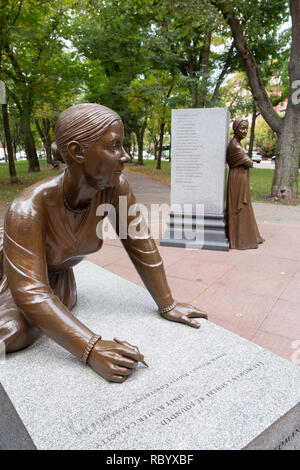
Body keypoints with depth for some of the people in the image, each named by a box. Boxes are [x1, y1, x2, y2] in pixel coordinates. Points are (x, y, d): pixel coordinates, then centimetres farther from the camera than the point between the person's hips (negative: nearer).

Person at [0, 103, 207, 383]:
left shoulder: (115, 187, -25)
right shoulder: (30, 207, -38)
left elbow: (141, 244, -18)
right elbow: (30, 294, -41)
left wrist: (167, 306, -13)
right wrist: (92, 349, -49)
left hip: (57, 275, 5)